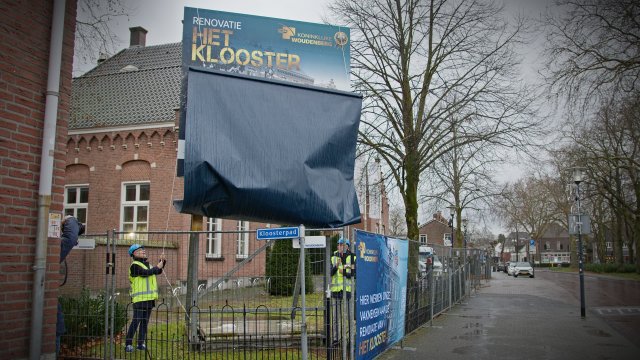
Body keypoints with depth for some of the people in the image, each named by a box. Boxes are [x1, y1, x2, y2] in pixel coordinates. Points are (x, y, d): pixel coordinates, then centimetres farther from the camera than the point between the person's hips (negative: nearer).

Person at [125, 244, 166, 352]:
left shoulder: (147, 264, 18)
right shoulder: (135, 265, -8)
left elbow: (158, 271, 27)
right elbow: (145, 273, -22)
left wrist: (162, 261, 12)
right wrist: (157, 267, -11)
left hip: (149, 298, 8)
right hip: (139, 298, -8)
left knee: (145, 321, 10)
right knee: (136, 321, -9)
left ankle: (141, 343, 16)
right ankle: (128, 344, -3)